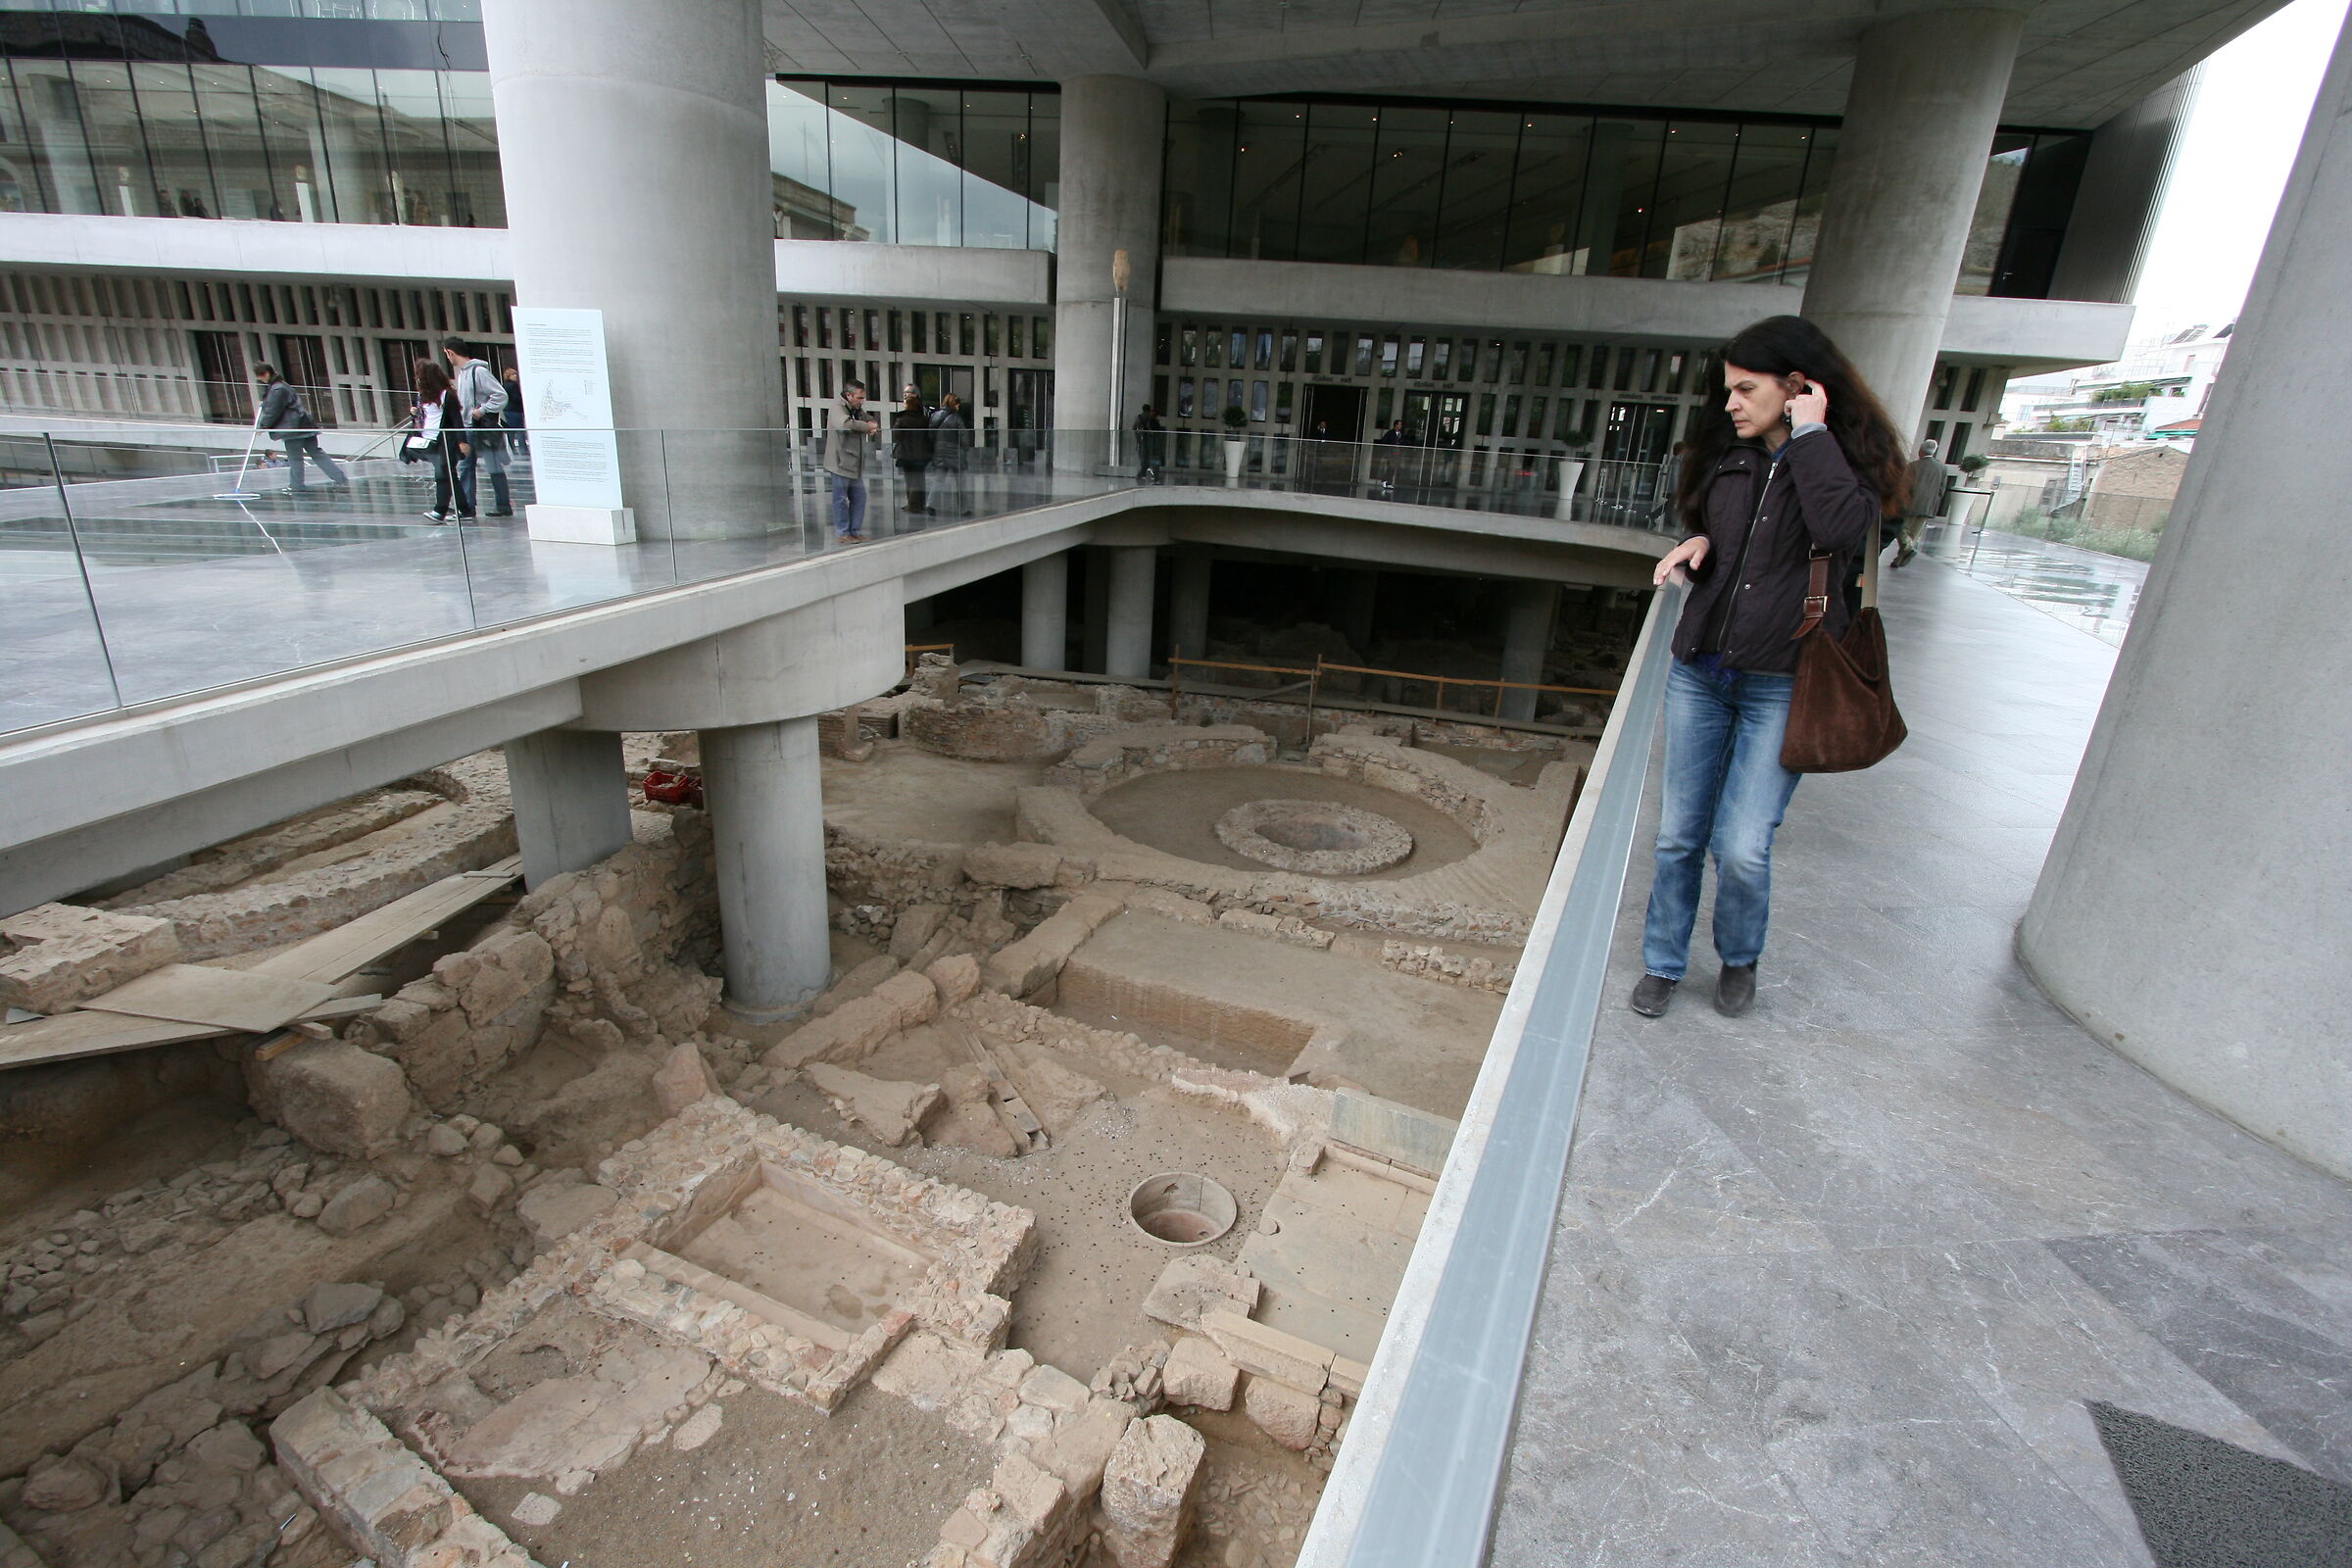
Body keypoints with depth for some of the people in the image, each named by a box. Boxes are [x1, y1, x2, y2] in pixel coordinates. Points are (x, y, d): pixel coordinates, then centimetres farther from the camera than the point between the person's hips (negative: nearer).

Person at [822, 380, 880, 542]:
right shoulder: (838, 410, -12)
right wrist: (868, 427, -21)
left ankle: (855, 531, 19)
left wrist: (874, 425, 0)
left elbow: (875, 421, 27)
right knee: (841, 499, 0)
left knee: (859, 497, 10)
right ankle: (842, 534, 6)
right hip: (840, 464, -8)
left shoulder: (859, 412, 15)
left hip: (856, 465, 8)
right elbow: (846, 423, -34)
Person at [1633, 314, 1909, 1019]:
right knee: (1679, 835, 7)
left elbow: (1841, 528, -27)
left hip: (1782, 686, -4)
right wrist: (1697, 545, 1)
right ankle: (1663, 962, 24)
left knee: (1741, 846, -7)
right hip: (1699, 671, 5)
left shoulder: (1848, 461, -5)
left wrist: (1810, 434, -17)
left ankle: (1740, 958, 22)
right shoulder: (1728, 456, 9)